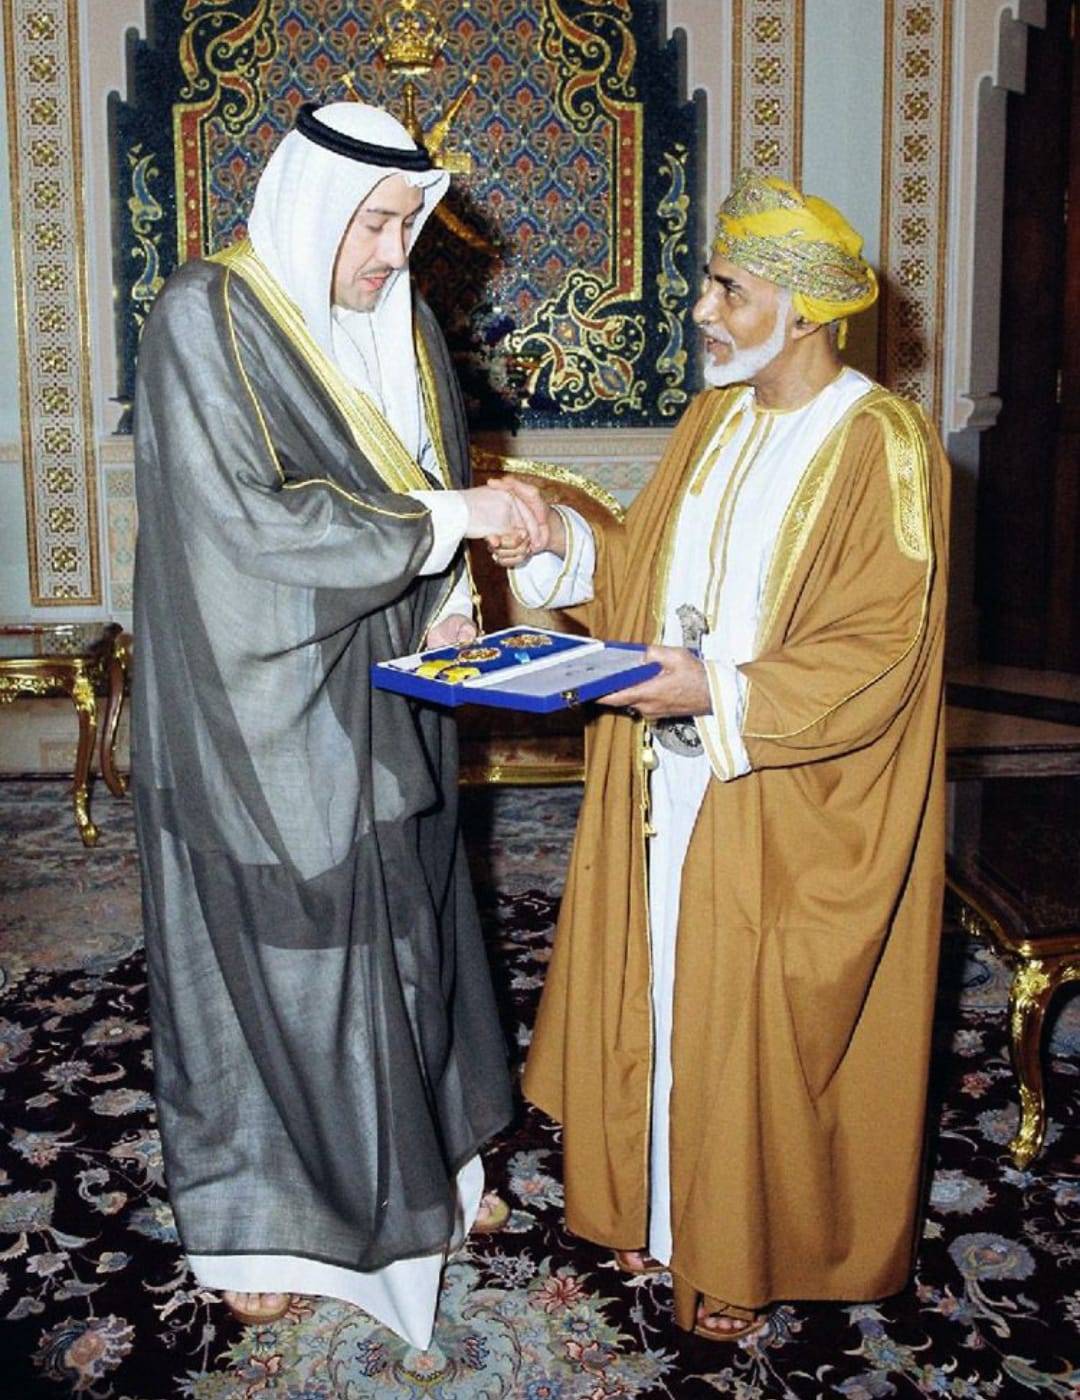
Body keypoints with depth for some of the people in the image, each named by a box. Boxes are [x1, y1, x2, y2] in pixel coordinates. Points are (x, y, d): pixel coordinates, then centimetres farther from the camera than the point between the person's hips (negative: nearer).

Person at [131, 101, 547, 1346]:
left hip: (381, 694, 7)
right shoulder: (205, 319, -15)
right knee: (266, 941, 5)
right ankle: (253, 1214, 25)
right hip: (261, 698, -6)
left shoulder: (398, 324, 8)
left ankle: (416, 1163, 35)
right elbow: (246, 515, -23)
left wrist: (447, 607, -2)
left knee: (396, 918, 16)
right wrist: (448, 521, -21)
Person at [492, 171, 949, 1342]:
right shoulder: (713, 419, 8)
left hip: (786, 811, -6)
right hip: (665, 783, 7)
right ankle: (655, 1201, 37)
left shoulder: (882, 447, -15)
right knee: (656, 991, 16)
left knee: (754, 1022, 6)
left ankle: (749, 1254, 28)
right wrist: (561, 546, -3)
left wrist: (721, 697, -26)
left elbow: (879, 654, -19)